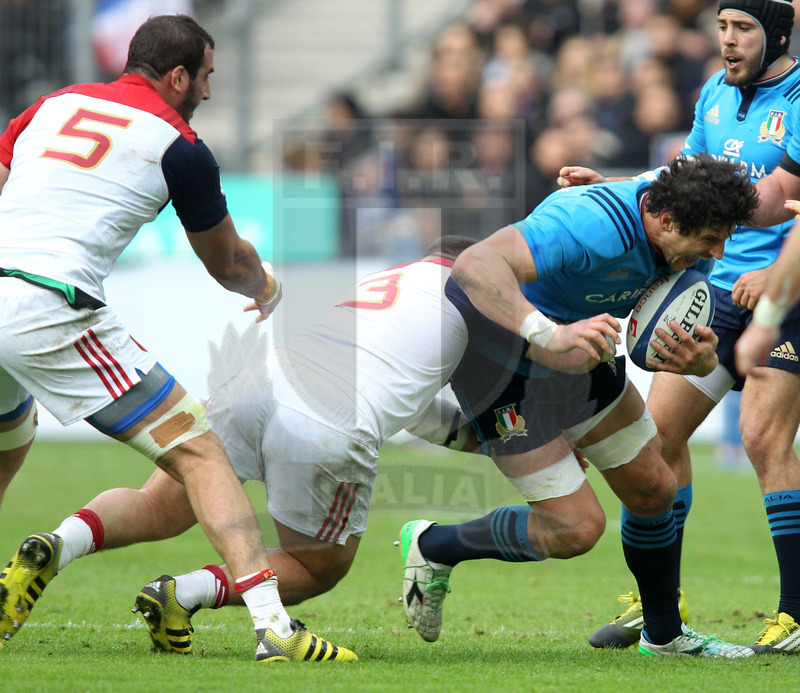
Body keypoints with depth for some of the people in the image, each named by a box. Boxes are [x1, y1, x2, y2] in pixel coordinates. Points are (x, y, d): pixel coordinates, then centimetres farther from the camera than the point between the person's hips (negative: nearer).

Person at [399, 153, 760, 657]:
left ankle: (665, 636, 33)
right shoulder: (595, 227, -38)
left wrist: (698, 358, -28)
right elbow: (476, 264, -49)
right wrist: (549, 335, -60)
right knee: (576, 528, -9)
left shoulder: (685, 243, -11)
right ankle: (432, 548, 14)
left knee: (653, 489, 11)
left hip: (576, 342, 8)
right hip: (494, 346, -8)